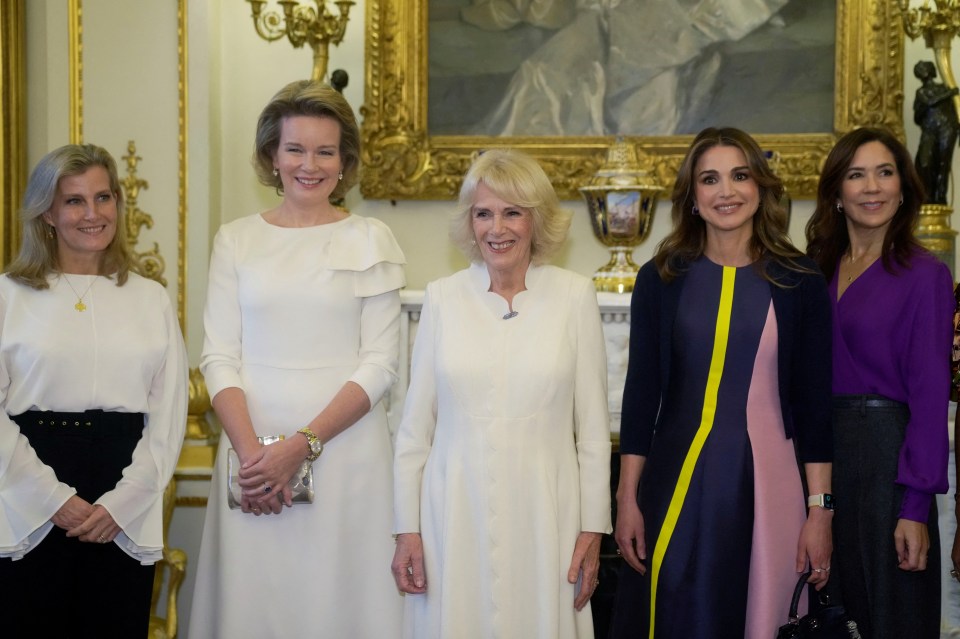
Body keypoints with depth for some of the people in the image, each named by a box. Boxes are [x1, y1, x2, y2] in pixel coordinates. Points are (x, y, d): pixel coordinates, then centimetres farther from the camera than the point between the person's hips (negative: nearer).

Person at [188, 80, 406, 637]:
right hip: (252, 451, 2)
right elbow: (219, 357, 2)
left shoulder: (372, 240, 3)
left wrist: (301, 446, -12)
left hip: (344, 451, -1)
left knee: (338, 594, 2)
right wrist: (252, 453, -12)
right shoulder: (236, 240, 8)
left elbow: (379, 364, -3)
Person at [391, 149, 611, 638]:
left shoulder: (575, 296, -2)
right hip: (455, 515, 1)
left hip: (543, 515, -1)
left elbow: (593, 425, 1)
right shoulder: (443, 297, 1)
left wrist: (593, 526, 0)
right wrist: (407, 528, 3)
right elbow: (415, 425, 4)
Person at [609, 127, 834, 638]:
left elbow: (814, 401, 1)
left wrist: (820, 510, -3)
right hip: (676, 481, 0)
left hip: (767, 480, 0)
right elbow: (641, 392, 4)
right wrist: (627, 499, 0)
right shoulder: (661, 278, 2)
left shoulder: (799, 281, 1)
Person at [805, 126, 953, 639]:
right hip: (823, 448, 5)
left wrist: (916, 506, -16)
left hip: (886, 452, -5)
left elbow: (930, 393, -11)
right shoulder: (819, 271, 9)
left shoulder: (924, 275, -7)